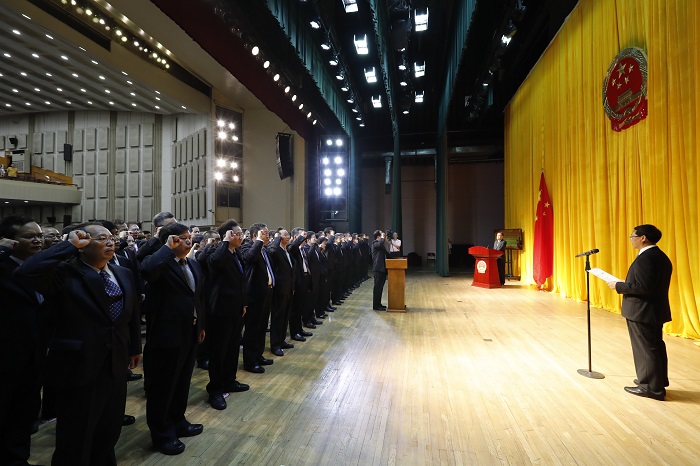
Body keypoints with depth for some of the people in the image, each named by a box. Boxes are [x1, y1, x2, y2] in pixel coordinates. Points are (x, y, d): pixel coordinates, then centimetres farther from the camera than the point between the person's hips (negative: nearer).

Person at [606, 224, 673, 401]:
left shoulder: (645, 258, -22)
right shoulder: (661, 256, 11)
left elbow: (643, 287, -27)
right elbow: (653, 284, 14)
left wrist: (619, 286, -15)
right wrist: (626, 284, 11)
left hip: (642, 312, -10)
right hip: (656, 310, 10)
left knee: (646, 349, 1)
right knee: (656, 347, 19)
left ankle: (652, 388, 12)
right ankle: (659, 381, 33)